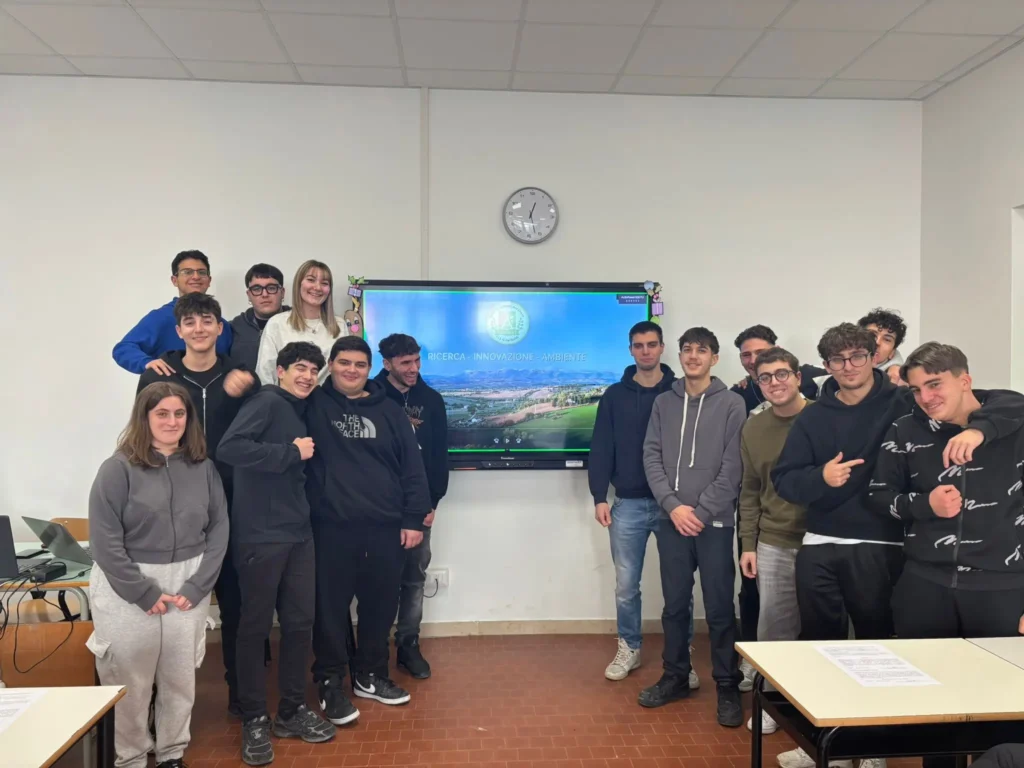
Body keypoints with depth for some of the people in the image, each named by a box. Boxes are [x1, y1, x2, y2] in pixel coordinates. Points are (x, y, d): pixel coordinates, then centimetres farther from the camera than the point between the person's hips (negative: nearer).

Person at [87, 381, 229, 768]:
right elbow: (105, 540, -11)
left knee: (181, 679, 12)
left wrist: (195, 587, -8)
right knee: (129, 683, 6)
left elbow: (219, 529, 2)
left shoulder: (204, 468, 3)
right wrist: (145, 592, -14)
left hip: (187, 587, 3)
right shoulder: (118, 469, -7)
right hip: (128, 591, -3)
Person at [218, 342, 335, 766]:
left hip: (298, 533, 8)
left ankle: (292, 710, 26)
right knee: (256, 626, 4)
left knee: (300, 622, 12)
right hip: (260, 535, -8)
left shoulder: (300, 412, 16)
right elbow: (229, 448, -24)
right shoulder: (267, 401, -8)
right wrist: (291, 452, -18)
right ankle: (254, 719, 18)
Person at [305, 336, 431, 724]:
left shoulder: (389, 411, 7)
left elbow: (412, 466, 6)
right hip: (330, 527, -3)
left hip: (385, 528, 3)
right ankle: (330, 683, 23)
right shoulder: (314, 405, 2)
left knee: (381, 605, 13)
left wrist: (413, 518, 1)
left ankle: (370, 675, 32)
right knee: (331, 606, 6)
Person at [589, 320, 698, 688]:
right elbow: (601, 449, 3)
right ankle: (629, 648, 27)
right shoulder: (615, 395, 5)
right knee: (626, 584, 9)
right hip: (628, 504, 1)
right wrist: (599, 497, -3)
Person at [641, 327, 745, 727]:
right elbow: (652, 457, 3)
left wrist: (701, 512, -12)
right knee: (675, 605, 13)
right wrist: (673, 505, -9)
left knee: (720, 608, 3)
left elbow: (732, 468, -7)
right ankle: (675, 676, 27)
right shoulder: (663, 402, 8)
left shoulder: (731, 404, -1)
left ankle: (727, 687, 17)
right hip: (671, 521, 3)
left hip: (714, 523, -3)